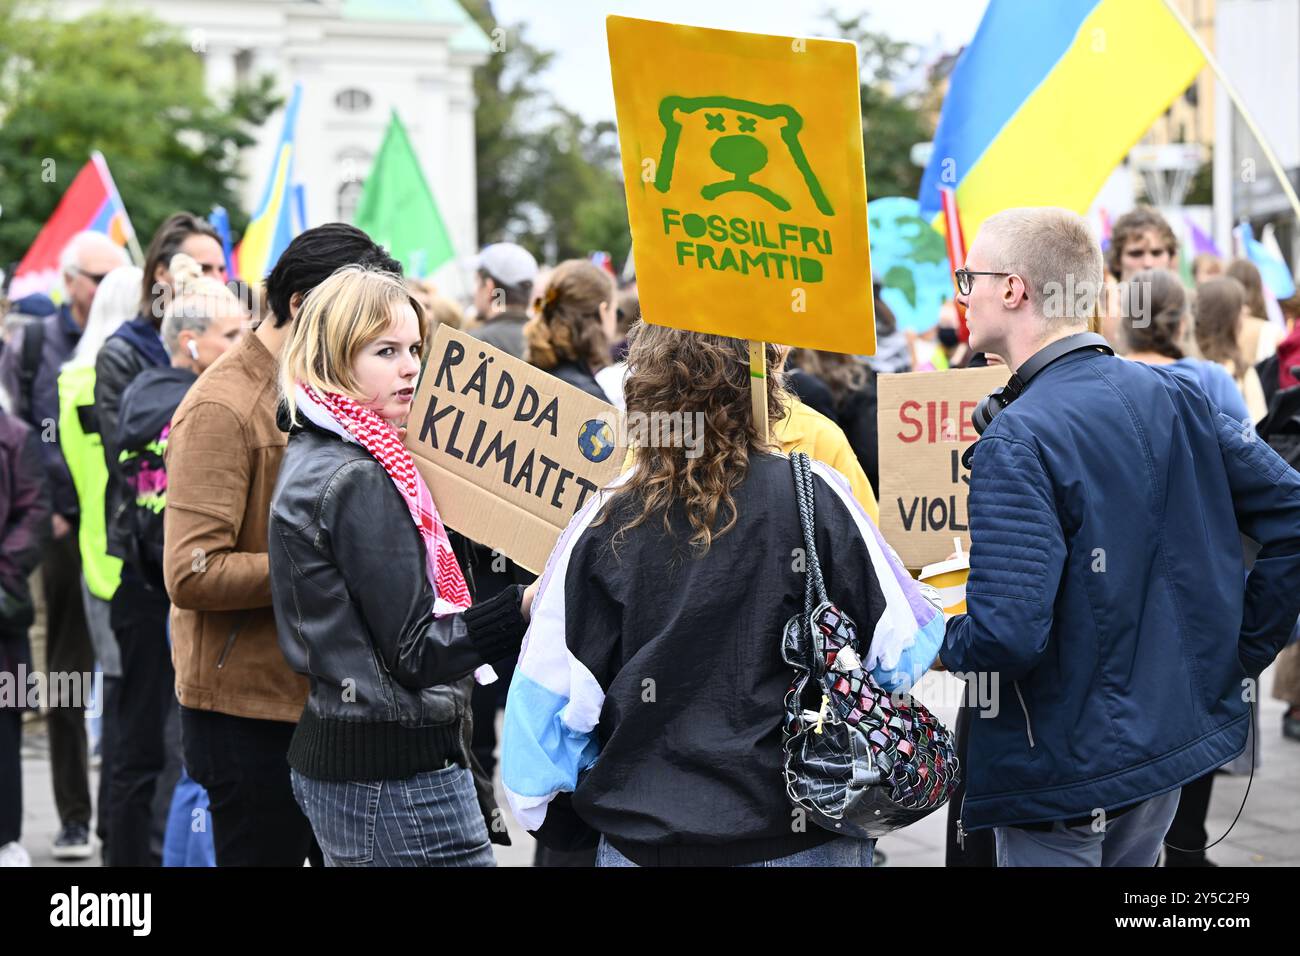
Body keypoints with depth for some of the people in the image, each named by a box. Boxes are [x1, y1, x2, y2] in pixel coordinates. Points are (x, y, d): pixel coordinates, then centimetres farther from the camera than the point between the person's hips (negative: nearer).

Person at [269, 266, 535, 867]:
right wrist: (525, 607, -23)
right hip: (399, 768, -10)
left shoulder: (312, 456, 13)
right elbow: (415, 653, -18)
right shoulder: (360, 483, -17)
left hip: (334, 747, 10)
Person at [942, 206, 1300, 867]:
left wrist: (939, 639, -7)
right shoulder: (1176, 397, 1)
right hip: (1172, 746, 7)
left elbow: (1006, 635, -29)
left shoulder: (1017, 444, -21)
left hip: (1064, 779, -7)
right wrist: (1240, 658, 8)